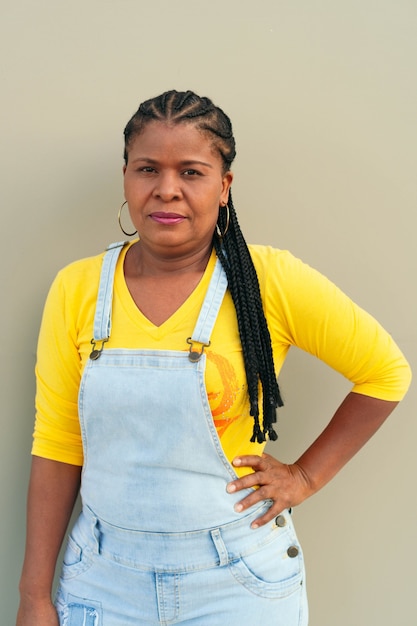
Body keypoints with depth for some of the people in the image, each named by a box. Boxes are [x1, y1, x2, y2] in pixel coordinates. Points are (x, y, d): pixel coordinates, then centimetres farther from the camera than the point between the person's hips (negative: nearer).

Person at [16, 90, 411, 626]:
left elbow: (386, 372, -1)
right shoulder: (76, 289, -5)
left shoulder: (272, 281, -12)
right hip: (104, 578, 2)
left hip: (234, 582, -1)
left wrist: (306, 475, -4)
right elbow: (57, 446, -1)